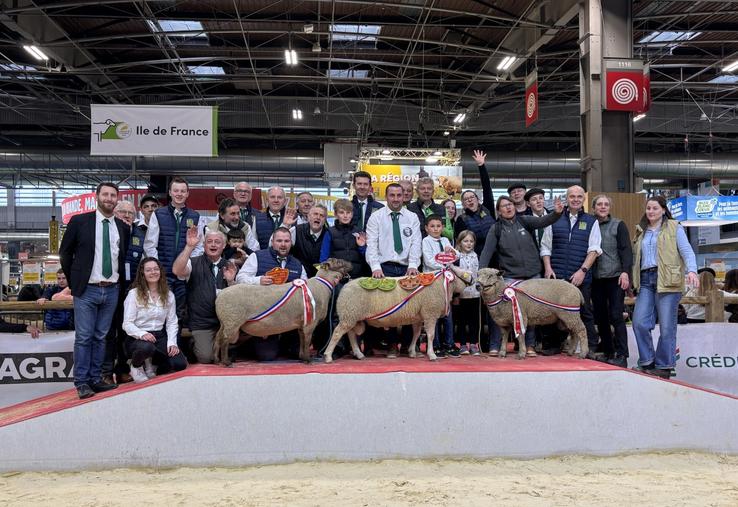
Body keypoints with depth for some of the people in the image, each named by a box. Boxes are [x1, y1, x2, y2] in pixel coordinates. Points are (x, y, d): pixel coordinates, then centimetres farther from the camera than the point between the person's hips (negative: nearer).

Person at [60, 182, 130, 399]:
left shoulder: (123, 227, 7)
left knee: (101, 337, 9)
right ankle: (82, 382, 6)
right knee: (84, 338, -2)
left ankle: (95, 379, 17)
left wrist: (120, 282, 10)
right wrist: (74, 281, 5)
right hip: (86, 290, -3)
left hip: (112, 291, 3)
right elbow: (65, 253, 5)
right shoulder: (79, 221, -2)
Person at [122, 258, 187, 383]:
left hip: (160, 337, 4)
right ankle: (136, 366, -2)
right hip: (137, 338, -4)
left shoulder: (168, 295, 9)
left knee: (180, 364, -19)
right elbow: (127, 324, -8)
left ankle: (150, 365, 13)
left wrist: (172, 342, -9)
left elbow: (172, 322, 6)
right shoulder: (134, 294, -4)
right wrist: (142, 334, -27)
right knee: (147, 347, -41)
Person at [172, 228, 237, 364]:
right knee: (205, 357, -16)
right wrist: (189, 246, -26)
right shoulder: (194, 263, 0)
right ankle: (195, 343, 19)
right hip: (202, 324, -3)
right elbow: (177, 270, -23)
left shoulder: (229, 266, 10)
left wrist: (231, 281, -12)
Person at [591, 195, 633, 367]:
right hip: (596, 278, 4)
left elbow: (626, 249, -3)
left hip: (615, 277, -3)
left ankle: (621, 356, -4)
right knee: (600, 317, 6)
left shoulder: (618, 225, 4)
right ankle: (607, 352, 16)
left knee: (616, 316, -8)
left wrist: (625, 271, -15)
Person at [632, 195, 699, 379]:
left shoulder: (674, 228, 6)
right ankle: (647, 362, 4)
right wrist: (630, 279, 14)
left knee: (666, 326, -3)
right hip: (645, 281, 4)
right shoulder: (641, 231, 20)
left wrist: (692, 270, -19)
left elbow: (687, 252, -3)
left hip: (667, 281, -4)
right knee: (639, 322, -9)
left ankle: (664, 366, 8)